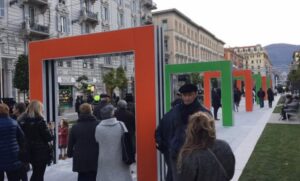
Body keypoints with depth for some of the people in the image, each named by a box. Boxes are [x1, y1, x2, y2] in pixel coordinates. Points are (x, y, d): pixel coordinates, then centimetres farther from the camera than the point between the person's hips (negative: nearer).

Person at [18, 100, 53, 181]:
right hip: (41, 152, -6)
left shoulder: (22, 121, 1)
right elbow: (48, 137, -16)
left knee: (35, 173, 23)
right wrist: (52, 135, 3)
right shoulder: (40, 121, -17)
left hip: (30, 152, 6)